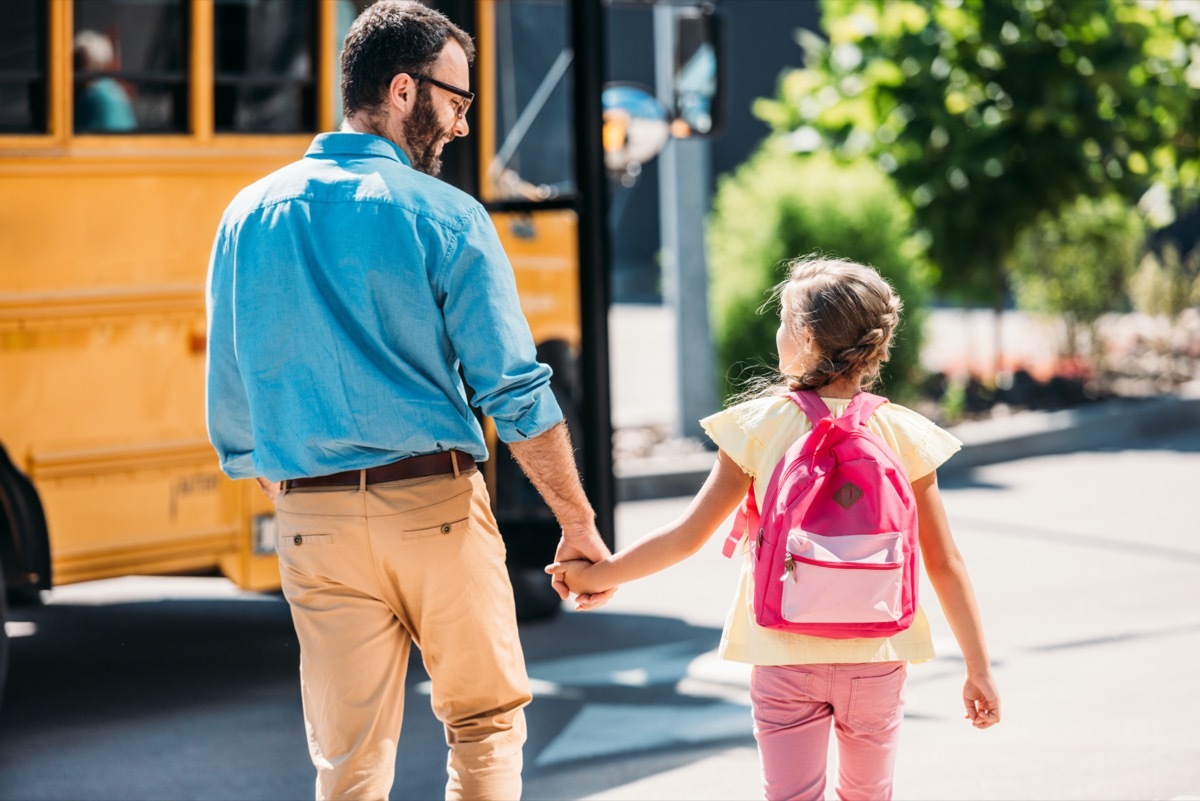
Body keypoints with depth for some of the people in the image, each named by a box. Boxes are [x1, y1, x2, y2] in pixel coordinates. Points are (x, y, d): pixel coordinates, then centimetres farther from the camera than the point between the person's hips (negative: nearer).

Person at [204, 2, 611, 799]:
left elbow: (231, 407, 10)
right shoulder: (443, 217, -6)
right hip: (434, 505, -3)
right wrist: (579, 523, 0)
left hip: (315, 523, 3)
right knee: (486, 722, 13)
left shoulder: (249, 218, 7)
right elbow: (517, 393, -8)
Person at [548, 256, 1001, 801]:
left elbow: (688, 536, -5)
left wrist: (598, 575, 9)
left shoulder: (759, 427, -8)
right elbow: (945, 563, -2)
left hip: (786, 658, -1)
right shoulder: (902, 435, -3)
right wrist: (978, 668, 4)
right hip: (876, 657, 2)